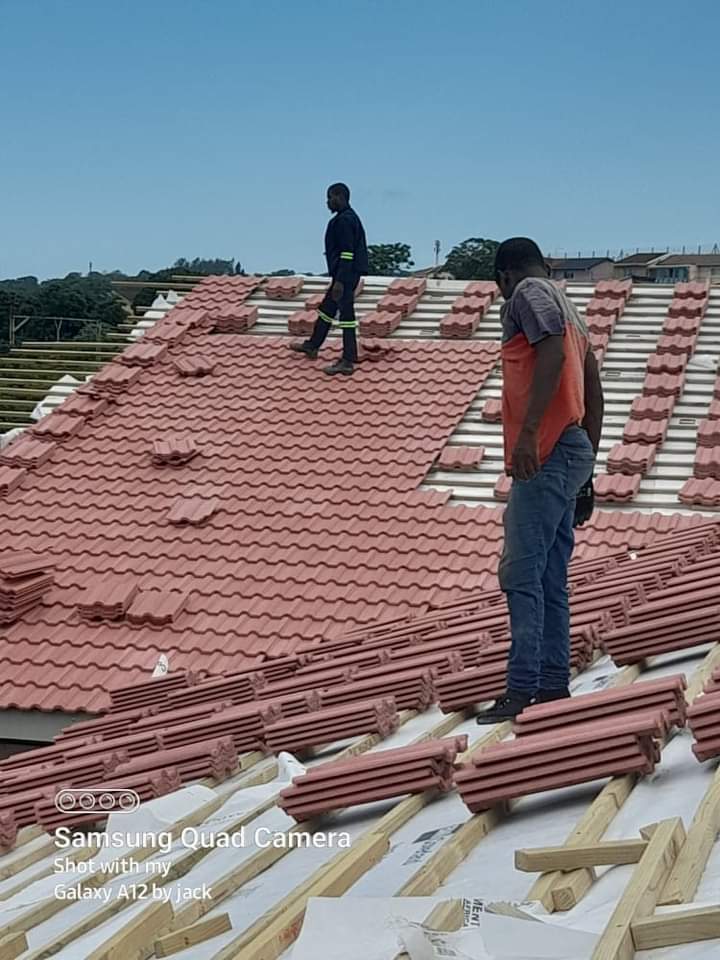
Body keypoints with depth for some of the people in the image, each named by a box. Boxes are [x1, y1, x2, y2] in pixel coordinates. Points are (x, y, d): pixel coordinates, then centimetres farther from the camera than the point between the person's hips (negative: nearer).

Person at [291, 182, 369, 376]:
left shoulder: (345, 220, -17)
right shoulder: (349, 218, 15)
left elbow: (347, 253, -23)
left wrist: (340, 281, -24)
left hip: (345, 275, -11)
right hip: (347, 274, 11)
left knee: (346, 315, -6)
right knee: (327, 309, 21)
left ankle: (348, 362, -3)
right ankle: (312, 346, 36)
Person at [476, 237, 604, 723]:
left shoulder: (529, 294, -1)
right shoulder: (570, 311, 26)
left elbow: (553, 353, -20)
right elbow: (595, 396, 23)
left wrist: (528, 432, -27)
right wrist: (588, 472, 23)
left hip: (546, 454, -10)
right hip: (574, 452, 10)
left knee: (521, 574, -12)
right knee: (551, 579, 9)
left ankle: (522, 689, -16)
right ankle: (554, 687, 9)